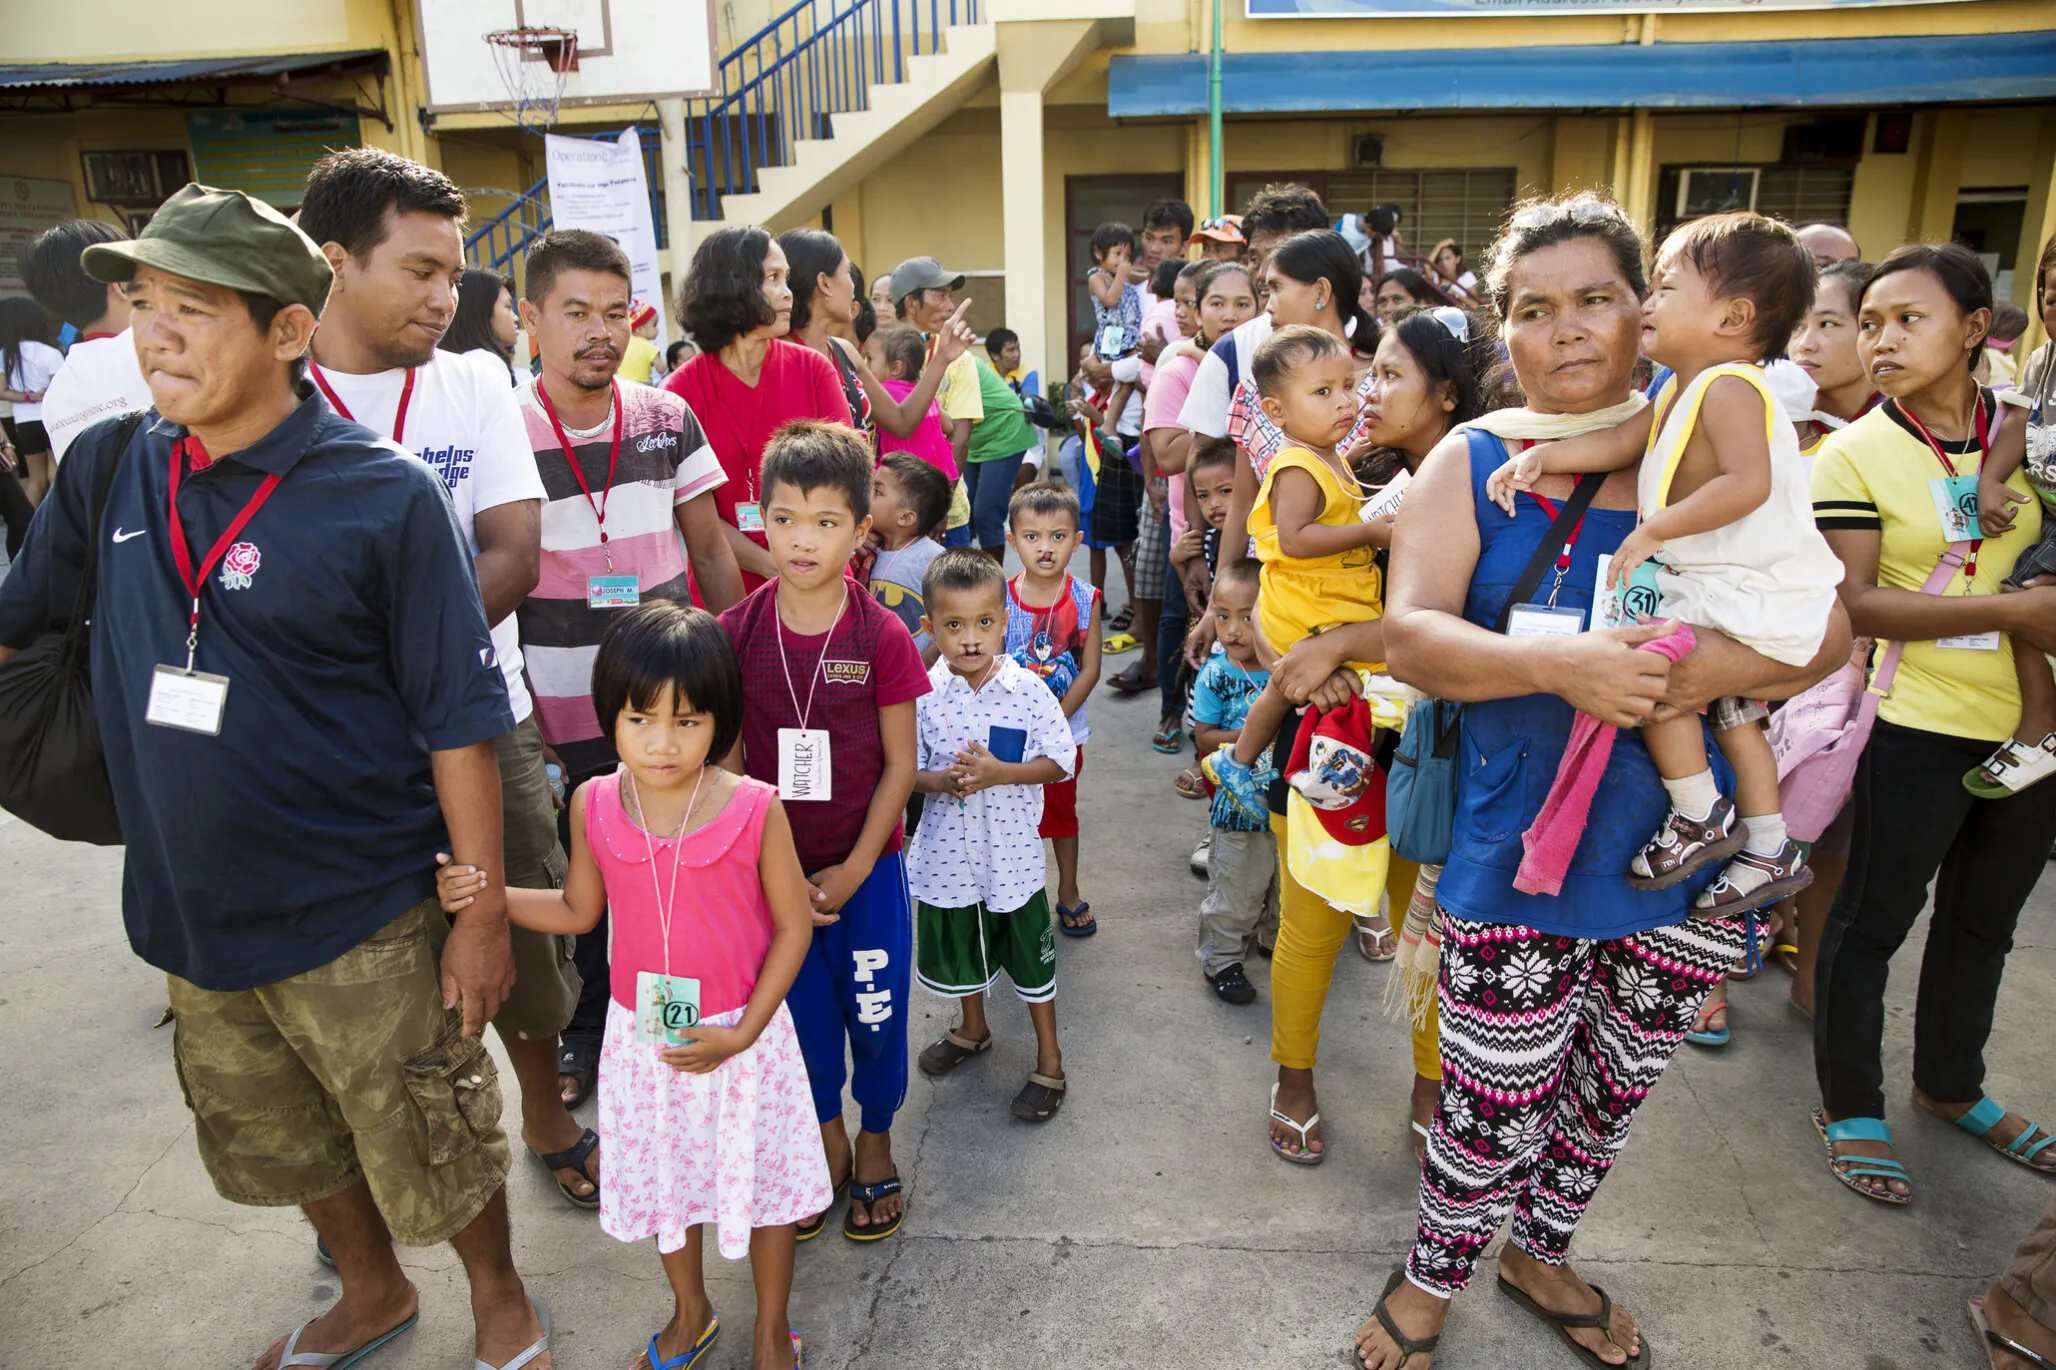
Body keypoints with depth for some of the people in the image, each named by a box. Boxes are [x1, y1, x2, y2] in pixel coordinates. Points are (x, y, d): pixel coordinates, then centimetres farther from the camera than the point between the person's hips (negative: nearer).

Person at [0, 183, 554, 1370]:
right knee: (282, 1144, 25)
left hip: (362, 919, -6)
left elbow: (459, 722, -15)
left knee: (430, 1150, 11)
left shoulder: (384, 499, -17)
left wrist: (484, 910, -14)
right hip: (193, 914, 6)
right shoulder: (111, 469, -2)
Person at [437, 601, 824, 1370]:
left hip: (741, 1036, -3)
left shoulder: (755, 809, -21)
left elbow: (793, 926, -13)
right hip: (642, 1037, 3)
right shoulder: (594, 806, -10)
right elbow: (579, 911, 5)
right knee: (664, 1178, 23)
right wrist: (487, 895, -9)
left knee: (763, 1182, 15)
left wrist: (742, 1033, -16)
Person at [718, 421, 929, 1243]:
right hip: (775, 867, 2)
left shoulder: (882, 637, -13)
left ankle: (875, 1141, 38)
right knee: (801, 1012, 16)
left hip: (867, 866, -1)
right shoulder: (736, 633, -8)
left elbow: (899, 765, -8)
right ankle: (827, 1139, 41)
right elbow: (725, 758, -3)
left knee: (876, 1012, 11)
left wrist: (853, 868, -11)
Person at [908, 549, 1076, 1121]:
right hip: (948, 854, 2)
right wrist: (941, 780, -25)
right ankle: (973, 1028, 52)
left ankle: (1049, 1059, 34)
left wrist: (999, 773, -23)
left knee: (1030, 961, 13)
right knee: (958, 947, 24)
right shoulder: (922, 694, -11)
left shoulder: (1027, 689, -14)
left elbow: (1062, 762, -10)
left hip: (1013, 856, -2)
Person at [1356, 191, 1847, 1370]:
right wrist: (1555, 666, -31)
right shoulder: (1473, 461, -4)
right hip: (1520, 847, -3)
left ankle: (1541, 1255, 48)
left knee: (1614, 1091, 21)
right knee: (1496, 1099, 7)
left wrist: (1700, 671, -24)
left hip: (1688, 848, 3)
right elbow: (1410, 635, -15)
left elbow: (1824, 633, -4)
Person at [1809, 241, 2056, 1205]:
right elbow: (1857, 603, -16)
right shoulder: (1854, 453, -10)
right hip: (1918, 727, -5)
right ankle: (1848, 1108, 24)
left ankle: (1951, 1087, 40)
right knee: (1873, 919, 5)